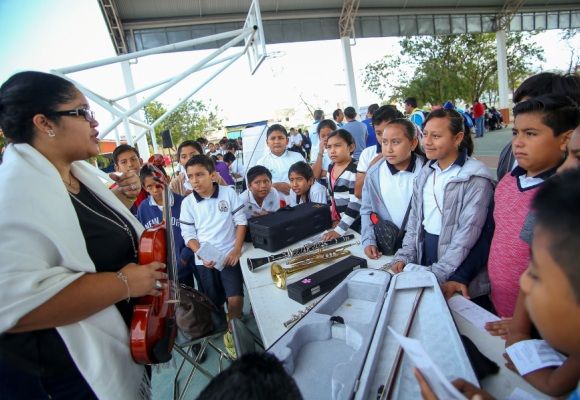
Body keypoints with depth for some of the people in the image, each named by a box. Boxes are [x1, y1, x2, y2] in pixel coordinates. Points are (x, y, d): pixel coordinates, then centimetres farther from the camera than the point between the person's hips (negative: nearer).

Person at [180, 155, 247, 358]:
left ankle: (231, 332, 18)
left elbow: (241, 221, -2)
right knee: (215, 302, 12)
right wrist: (202, 255, -15)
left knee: (236, 299, -10)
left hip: (229, 255, -1)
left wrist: (237, 249, -10)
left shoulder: (229, 192, -6)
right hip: (204, 261, 1)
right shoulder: (187, 203, -3)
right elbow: (188, 235, 0)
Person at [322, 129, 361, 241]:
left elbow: (356, 203, -24)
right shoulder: (331, 168, 6)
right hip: (337, 220, 7)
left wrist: (339, 230, -27)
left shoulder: (355, 170, -19)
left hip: (353, 225, -7)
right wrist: (334, 219, 9)